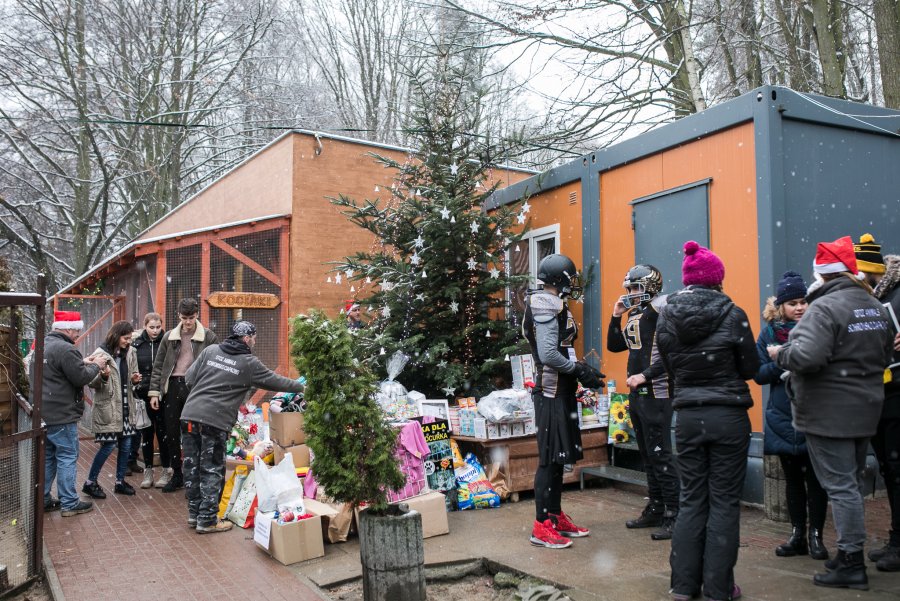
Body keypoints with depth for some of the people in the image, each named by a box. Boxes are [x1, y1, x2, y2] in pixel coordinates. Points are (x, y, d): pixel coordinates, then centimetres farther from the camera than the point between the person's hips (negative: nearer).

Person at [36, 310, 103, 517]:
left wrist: (83, 362, 11)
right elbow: (81, 378, -18)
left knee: (47, 457, 17)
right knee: (67, 458, -1)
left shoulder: (42, 345, 12)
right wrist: (95, 365, -1)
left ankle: (43, 500, 24)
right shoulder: (65, 349, -20)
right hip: (61, 415, -9)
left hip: (43, 413, 9)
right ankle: (69, 503, 5)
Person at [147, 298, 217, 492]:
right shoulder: (169, 337, 9)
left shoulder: (208, 337, 0)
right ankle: (176, 475, 21)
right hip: (173, 387, 3)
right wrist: (154, 392, 5)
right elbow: (158, 366, 11)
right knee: (171, 432, 7)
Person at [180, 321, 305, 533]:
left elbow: (189, 378, 9)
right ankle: (207, 520, 10)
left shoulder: (210, 350, 10)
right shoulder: (249, 363, -1)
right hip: (215, 421, -5)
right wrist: (301, 387, 21)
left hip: (189, 416, 6)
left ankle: (194, 513, 26)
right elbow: (275, 381, 7)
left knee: (192, 466, 14)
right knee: (212, 471, 5)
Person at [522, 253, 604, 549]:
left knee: (559, 456, 16)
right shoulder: (548, 306, -16)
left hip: (560, 390, 10)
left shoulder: (551, 305, 16)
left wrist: (582, 369, 10)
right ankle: (542, 526, 2)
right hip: (552, 392, -10)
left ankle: (556, 516, 26)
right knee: (550, 458, -5)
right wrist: (580, 370, -14)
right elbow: (548, 355, -24)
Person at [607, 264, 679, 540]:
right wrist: (616, 316, 9)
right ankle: (655, 510, 26)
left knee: (660, 455, -6)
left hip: (655, 394, -9)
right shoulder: (635, 315, 14)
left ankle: (673, 516, 2)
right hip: (637, 393, 9)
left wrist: (646, 375, -22)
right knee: (647, 456, 15)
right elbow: (613, 346, 20)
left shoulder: (659, 309, -12)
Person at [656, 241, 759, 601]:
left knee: (691, 500, 13)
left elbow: (670, 368, 7)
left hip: (688, 416, 3)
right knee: (724, 503, 7)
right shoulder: (732, 315, -10)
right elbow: (751, 368, -1)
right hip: (728, 416, -3)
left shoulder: (666, 317, -1)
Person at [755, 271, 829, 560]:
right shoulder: (770, 332, 2)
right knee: (793, 478, 12)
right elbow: (759, 374, -1)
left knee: (815, 478, 3)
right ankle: (798, 535, 24)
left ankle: (815, 536, 18)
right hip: (783, 419, 2)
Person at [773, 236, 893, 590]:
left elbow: (807, 356, -30)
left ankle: (852, 563, 6)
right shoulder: (875, 307, 10)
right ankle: (849, 553, 29)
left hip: (829, 413, -9)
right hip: (865, 410, 9)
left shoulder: (825, 307, -19)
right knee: (852, 482, 18)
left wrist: (780, 353, -12)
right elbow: (885, 355, 21)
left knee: (840, 486, -1)